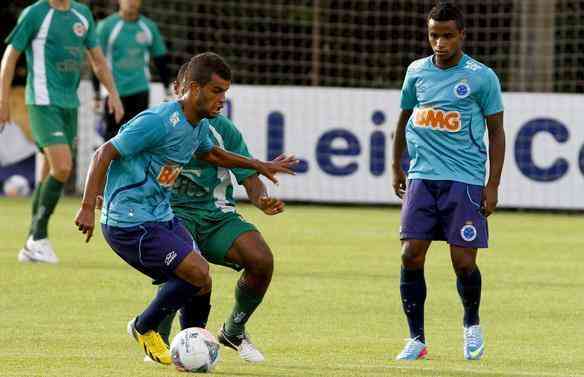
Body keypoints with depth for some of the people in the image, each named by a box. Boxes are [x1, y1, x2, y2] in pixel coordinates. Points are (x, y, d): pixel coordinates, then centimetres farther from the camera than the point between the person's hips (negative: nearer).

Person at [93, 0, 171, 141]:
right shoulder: (106, 26, -3)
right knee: (113, 134, -2)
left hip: (140, 90, 3)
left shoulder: (149, 27, 7)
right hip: (115, 91, -3)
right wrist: (97, 95, -6)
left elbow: (160, 59, 15)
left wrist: (168, 89, 14)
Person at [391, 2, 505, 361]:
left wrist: (493, 185, -4)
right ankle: (417, 339, 3)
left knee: (463, 261, -6)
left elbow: (496, 132, 2)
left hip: (465, 180, -3)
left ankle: (472, 323, 23)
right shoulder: (417, 71, 8)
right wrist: (397, 168, 23)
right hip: (422, 178, 3)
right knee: (411, 255, -8)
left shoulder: (482, 77, -3)